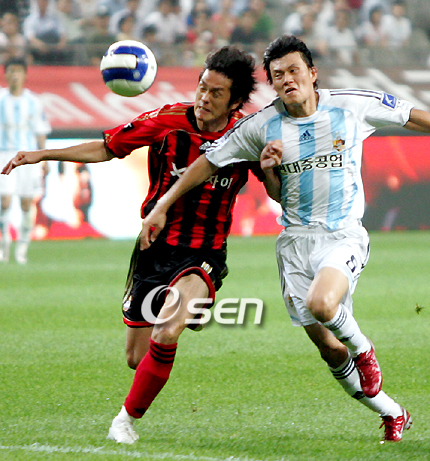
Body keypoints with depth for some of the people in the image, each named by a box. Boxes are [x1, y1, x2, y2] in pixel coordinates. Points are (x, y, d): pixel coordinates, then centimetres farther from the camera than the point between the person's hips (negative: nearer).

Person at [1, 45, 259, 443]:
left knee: (166, 336, -28)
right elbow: (107, 148, 4)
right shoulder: (168, 121, -6)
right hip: (155, 248, 2)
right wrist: (42, 155, -1)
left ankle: (129, 417, -5)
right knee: (137, 357, 7)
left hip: (204, 257, -2)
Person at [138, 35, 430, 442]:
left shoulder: (352, 105, -4)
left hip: (344, 236, -3)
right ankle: (393, 414, 21)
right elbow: (208, 162, 6)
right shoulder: (261, 126, -1)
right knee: (329, 349, 1)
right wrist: (161, 206, 2)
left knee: (320, 304, -32)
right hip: (296, 239, 3)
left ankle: (363, 349, 1)